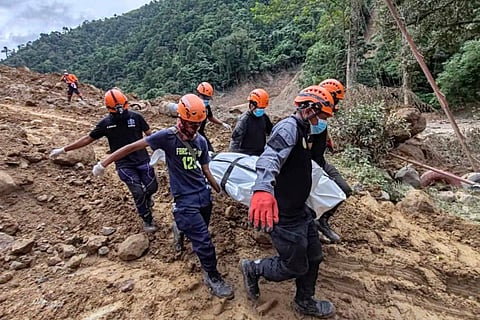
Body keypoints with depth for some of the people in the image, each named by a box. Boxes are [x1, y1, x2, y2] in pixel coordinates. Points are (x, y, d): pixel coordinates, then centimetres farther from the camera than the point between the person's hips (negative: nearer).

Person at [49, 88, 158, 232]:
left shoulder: (136, 117, -4)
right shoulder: (105, 123, -2)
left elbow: (149, 134, 3)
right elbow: (88, 138, 6)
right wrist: (63, 149, 7)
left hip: (142, 160, 1)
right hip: (124, 165, -1)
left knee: (152, 187, 1)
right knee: (138, 192, -8)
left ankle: (147, 197, 41)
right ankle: (147, 220, 14)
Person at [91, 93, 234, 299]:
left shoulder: (201, 141, 1)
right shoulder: (168, 136, -14)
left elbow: (205, 171, 9)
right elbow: (133, 147, -10)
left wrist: (220, 191, 11)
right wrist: (104, 163, -7)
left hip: (204, 195, 6)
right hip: (185, 200, -6)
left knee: (198, 234, 21)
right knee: (203, 240, -3)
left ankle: (181, 227, 54)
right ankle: (213, 277, 18)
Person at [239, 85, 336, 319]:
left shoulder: (301, 131, 12)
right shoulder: (288, 127, -20)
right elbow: (270, 158, -42)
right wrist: (263, 189, -60)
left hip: (300, 210, 10)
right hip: (283, 215, -10)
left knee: (314, 257, 20)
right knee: (295, 266, 6)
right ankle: (253, 268, 29)